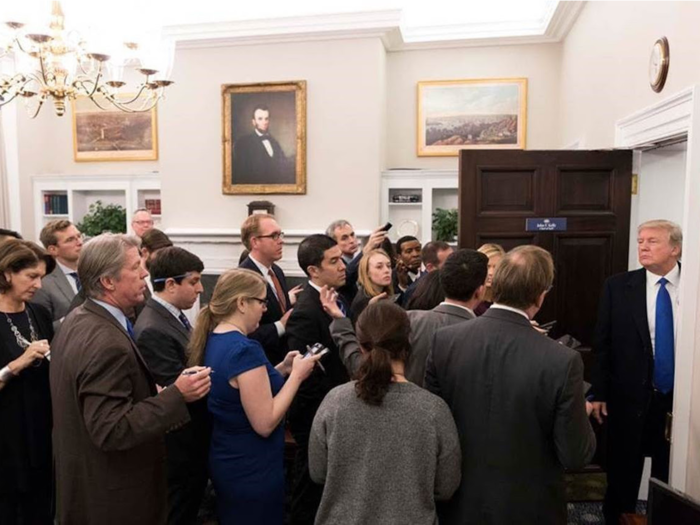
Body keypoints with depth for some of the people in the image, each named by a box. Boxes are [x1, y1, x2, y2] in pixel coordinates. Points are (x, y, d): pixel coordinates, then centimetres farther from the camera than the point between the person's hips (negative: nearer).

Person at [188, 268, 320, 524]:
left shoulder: (213, 339, 2)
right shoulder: (245, 349, -26)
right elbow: (264, 423, -25)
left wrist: (281, 369, 3)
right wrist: (296, 375, -18)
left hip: (227, 461, 9)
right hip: (252, 469, -9)